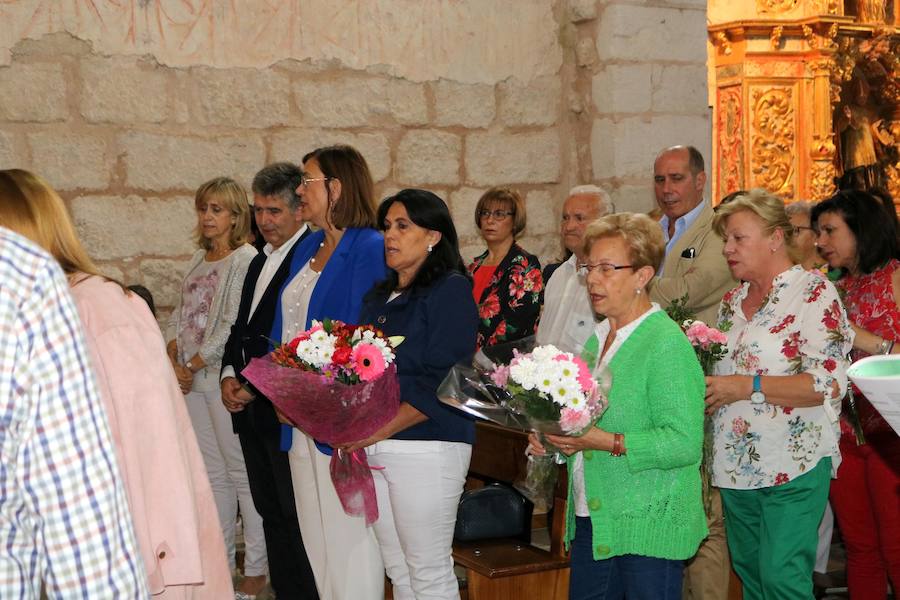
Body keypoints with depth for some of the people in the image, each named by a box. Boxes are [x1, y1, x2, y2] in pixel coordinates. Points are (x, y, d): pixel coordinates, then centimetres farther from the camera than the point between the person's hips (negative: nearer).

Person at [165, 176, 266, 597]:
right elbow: (179, 315, 14)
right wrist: (173, 361, -2)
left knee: (243, 472, -4)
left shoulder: (246, 259, -8)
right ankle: (221, 560, 21)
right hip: (191, 378, 8)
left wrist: (193, 364, -12)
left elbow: (233, 325, -15)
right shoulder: (198, 259, 16)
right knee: (213, 473, 13)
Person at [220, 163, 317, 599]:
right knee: (270, 512, 15)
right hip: (252, 411, 9)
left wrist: (256, 387, -15)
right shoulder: (260, 262, 17)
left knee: (296, 518, -2)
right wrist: (229, 374, 6)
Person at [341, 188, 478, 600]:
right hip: (374, 450, 7)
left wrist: (380, 430, -19)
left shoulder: (451, 290, -6)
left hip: (426, 449, -7)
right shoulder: (380, 297, 17)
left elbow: (440, 383, -15)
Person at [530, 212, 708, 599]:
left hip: (648, 529, -8)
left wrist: (607, 442, -24)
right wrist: (549, 435, 5)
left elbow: (684, 443, -20)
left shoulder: (666, 342, -12)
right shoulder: (597, 339, 13)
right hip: (592, 523, 8)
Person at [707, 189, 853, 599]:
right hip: (736, 466, 7)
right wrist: (702, 382, 2)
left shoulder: (813, 292, -10)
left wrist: (747, 386, -22)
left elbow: (829, 383, -19)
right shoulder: (733, 301, 13)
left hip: (793, 469, -7)